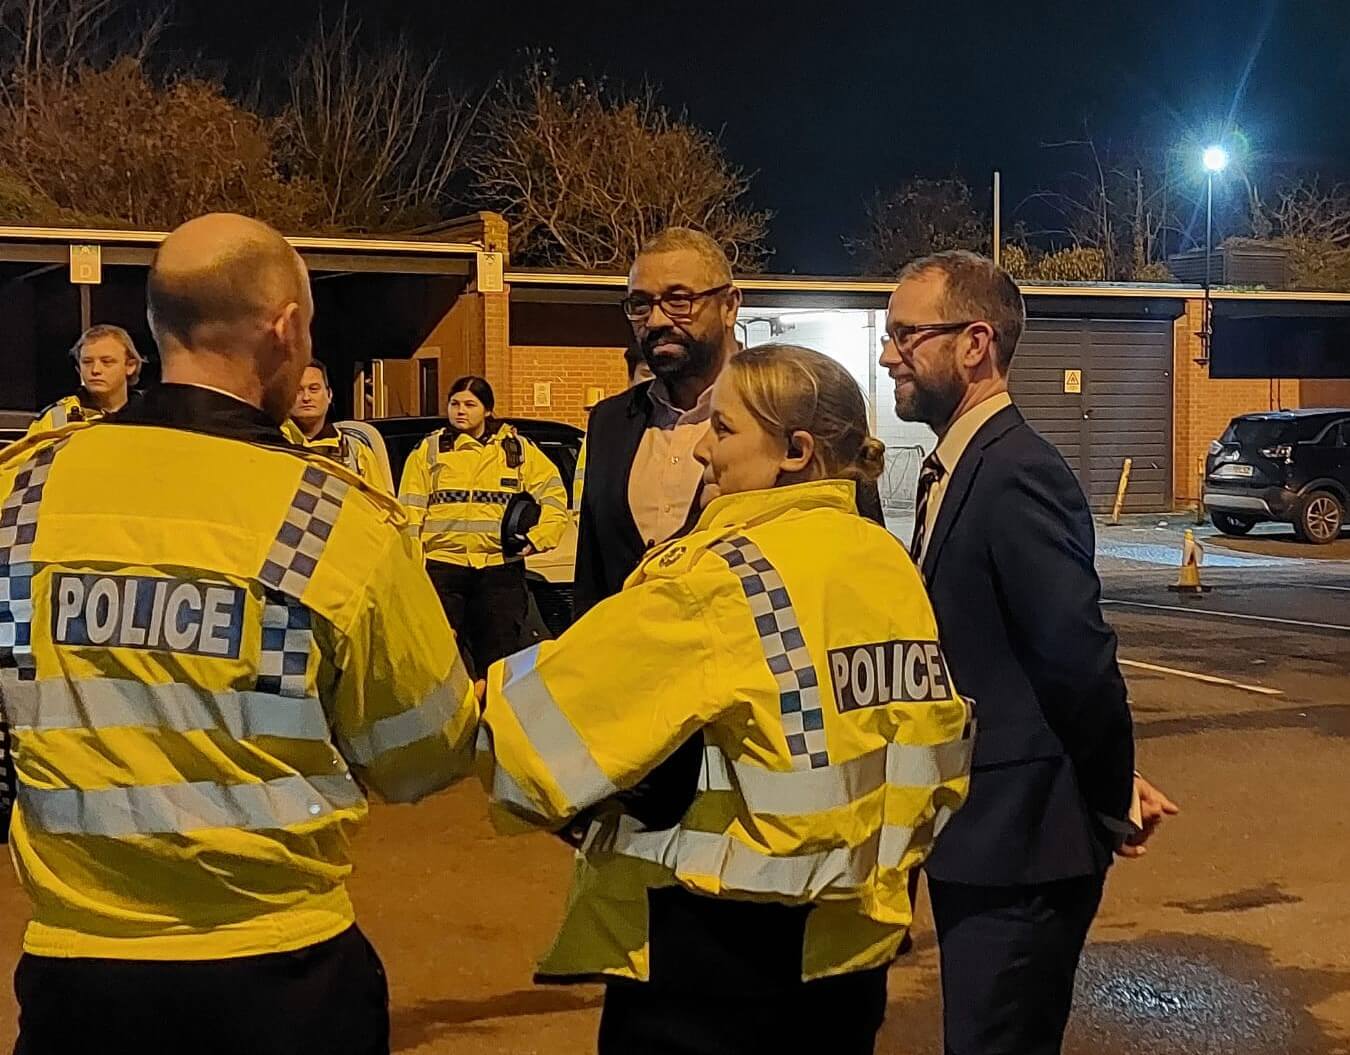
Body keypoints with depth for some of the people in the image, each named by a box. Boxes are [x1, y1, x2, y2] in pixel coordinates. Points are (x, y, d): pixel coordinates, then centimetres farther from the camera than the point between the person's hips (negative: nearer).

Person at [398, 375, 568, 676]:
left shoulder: (518, 450, 11)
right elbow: (409, 513, 7)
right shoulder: (428, 451, 11)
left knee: (499, 659, 2)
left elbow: (554, 497, 10)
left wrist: (535, 538, -4)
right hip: (442, 564, 0)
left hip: (500, 565, 0)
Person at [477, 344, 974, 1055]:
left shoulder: (723, 574, -18)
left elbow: (544, 708, -17)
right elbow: (934, 739, 9)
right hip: (849, 935, 8)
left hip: (717, 942, -7)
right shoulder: (891, 565, 3)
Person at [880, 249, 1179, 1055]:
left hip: (1019, 840, -9)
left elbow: (1080, 657, -24)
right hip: (984, 832, 9)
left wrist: (1114, 802, -13)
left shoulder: (1017, 473, -20)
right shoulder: (958, 467, 11)